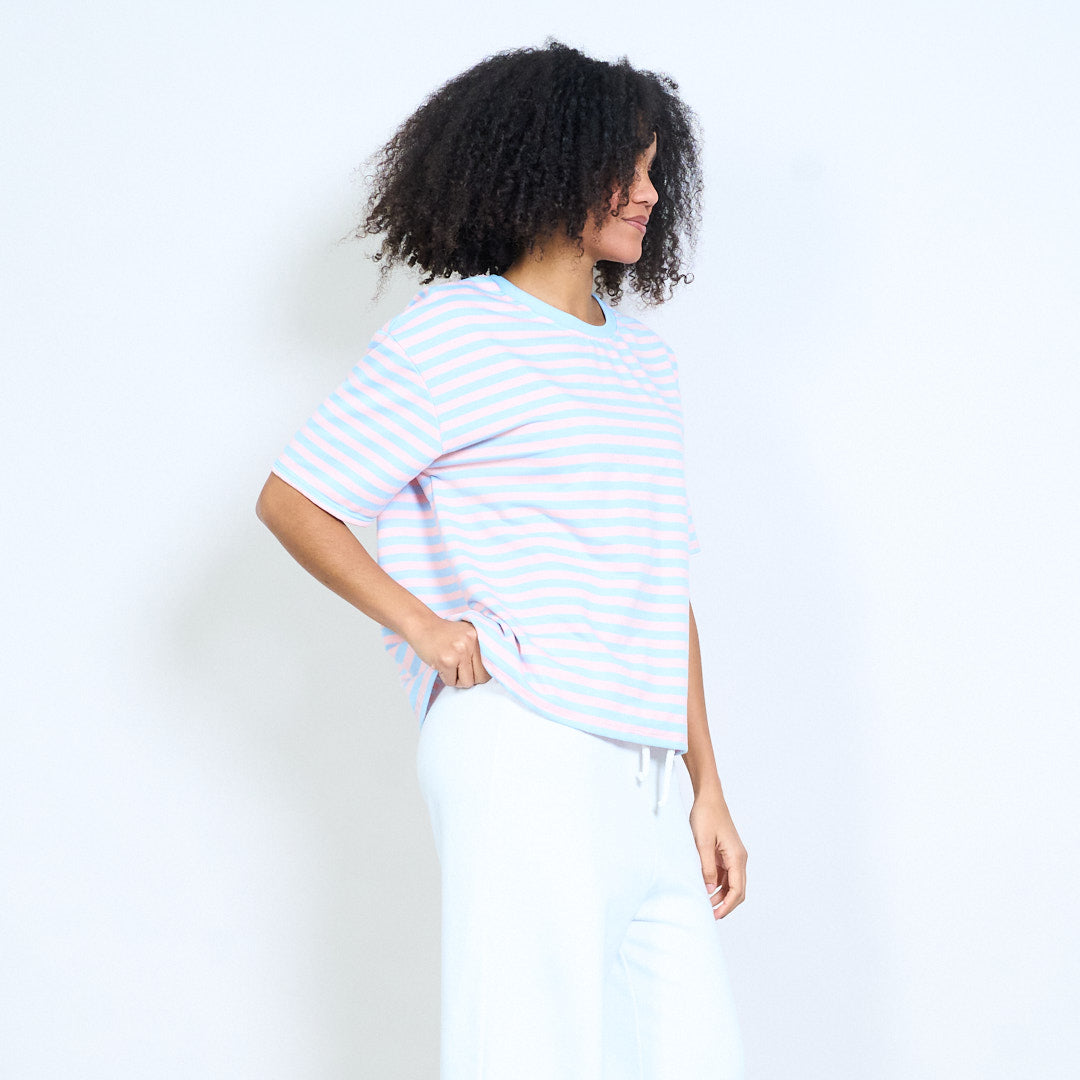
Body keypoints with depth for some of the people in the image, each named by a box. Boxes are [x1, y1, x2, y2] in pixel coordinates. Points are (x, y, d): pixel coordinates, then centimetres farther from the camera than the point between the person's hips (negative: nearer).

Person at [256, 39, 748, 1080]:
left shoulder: (646, 361, 19)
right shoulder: (455, 332, 0)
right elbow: (291, 499, 1)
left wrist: (706, 787, 15)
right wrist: (422, 624, -8)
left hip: (637, 769, 7)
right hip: (522, 749, -7)